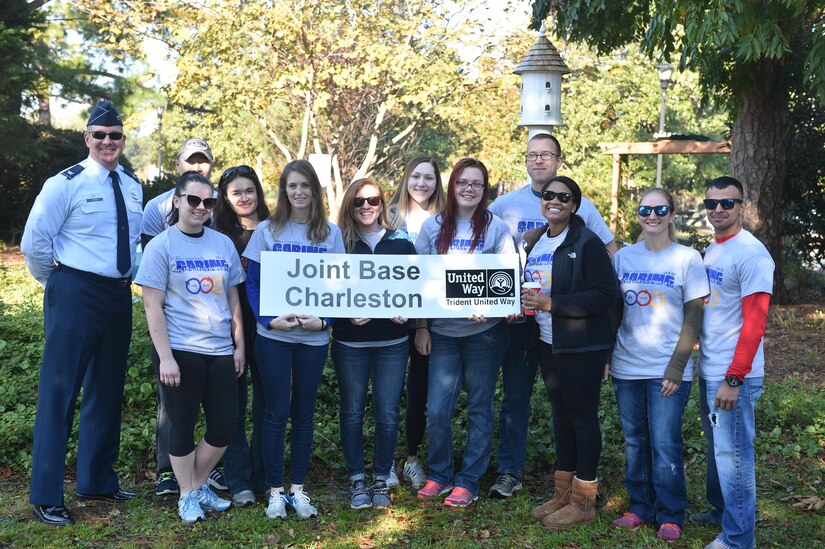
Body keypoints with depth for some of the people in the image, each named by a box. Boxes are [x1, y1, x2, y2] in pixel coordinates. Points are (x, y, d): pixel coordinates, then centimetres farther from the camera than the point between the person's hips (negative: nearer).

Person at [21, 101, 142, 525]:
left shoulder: (133, 187, 9)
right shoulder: (66, 184, -10)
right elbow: (34, 243, -9)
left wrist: (128, 279, 14)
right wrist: (59, 285, 1)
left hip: (119, 296, 7)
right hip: (76, 295, -7)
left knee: (107, 390, 15)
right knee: (59, 391, -3)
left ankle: (98, 481, 29)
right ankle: (46, 497, 5)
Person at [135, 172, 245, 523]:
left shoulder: (223, 244, 8)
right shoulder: (162, 246, -4)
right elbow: (153, 306, -7)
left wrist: (239, 346, 11)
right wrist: (165, 357, -13)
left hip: (221, 351, 4)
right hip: (181, 352, -4)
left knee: (224, 426, 7)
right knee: (183, 426, 5)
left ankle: (200, 485, 28)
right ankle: (188, 496, 22)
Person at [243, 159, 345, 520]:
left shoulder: (330, 233, 4)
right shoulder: (266, 231, 1)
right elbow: (252, 283, 1)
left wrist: (324, 319, -11)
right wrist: (269, 319, -13)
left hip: (314, 337, 1)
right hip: (273, 336, -1)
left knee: (304, 411, 9)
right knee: (276, 411, 2)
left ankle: (297, 488, 19)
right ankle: (275, 491, 12)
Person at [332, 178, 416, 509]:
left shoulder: (401, 242, 4)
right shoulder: (338, 243, 0)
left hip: (392, 342, 1)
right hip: (350, 342, -1)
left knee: (387, 413, 3)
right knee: (352, 411, 7)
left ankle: (381, 480, 18)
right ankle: (356, 480, 19)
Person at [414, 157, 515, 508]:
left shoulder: (496, 228, -2)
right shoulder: (433, 227, 4)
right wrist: (420, 328, 2)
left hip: (484, 331, -2)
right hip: (443, 331, 2)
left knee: (479, 408, 6)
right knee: (436, 410, 0)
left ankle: (468, 482, 18)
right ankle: (439, 476, 20)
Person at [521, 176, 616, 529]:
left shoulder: (587, 243, -13)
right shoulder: (534, 241, 10)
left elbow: (604, 295, -20)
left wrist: (551, 303, -23)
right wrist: (525, 303, 0)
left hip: (582, 344, -7)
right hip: (548, 342, 7)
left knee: (583, 416, 1)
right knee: (560, 414, 15)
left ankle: (583, 502, 12)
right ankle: (563, 495, 26)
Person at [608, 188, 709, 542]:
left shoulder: (687, 259, -4)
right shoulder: (623, 257, 6)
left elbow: (693, 317, -5)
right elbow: (612, 309, 11)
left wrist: (676, 367, -10)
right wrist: (604, 356, 5)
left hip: (667, 370, -3)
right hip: (626, 367, 4)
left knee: (665, 445, -2)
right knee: (634, 442, 11)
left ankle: (670, 516, 12)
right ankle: (640, 507, 24)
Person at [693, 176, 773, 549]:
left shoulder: (751, 255, -16)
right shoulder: (712, 250, 11)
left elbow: (755, 322, -19)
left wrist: (733, 378, -21)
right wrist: (704, 361, 12)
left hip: (733, 375, -8)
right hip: (708, 369, 8)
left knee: (733, 454, -1)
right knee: (716, 446, 19)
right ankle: (719, 510, 35)